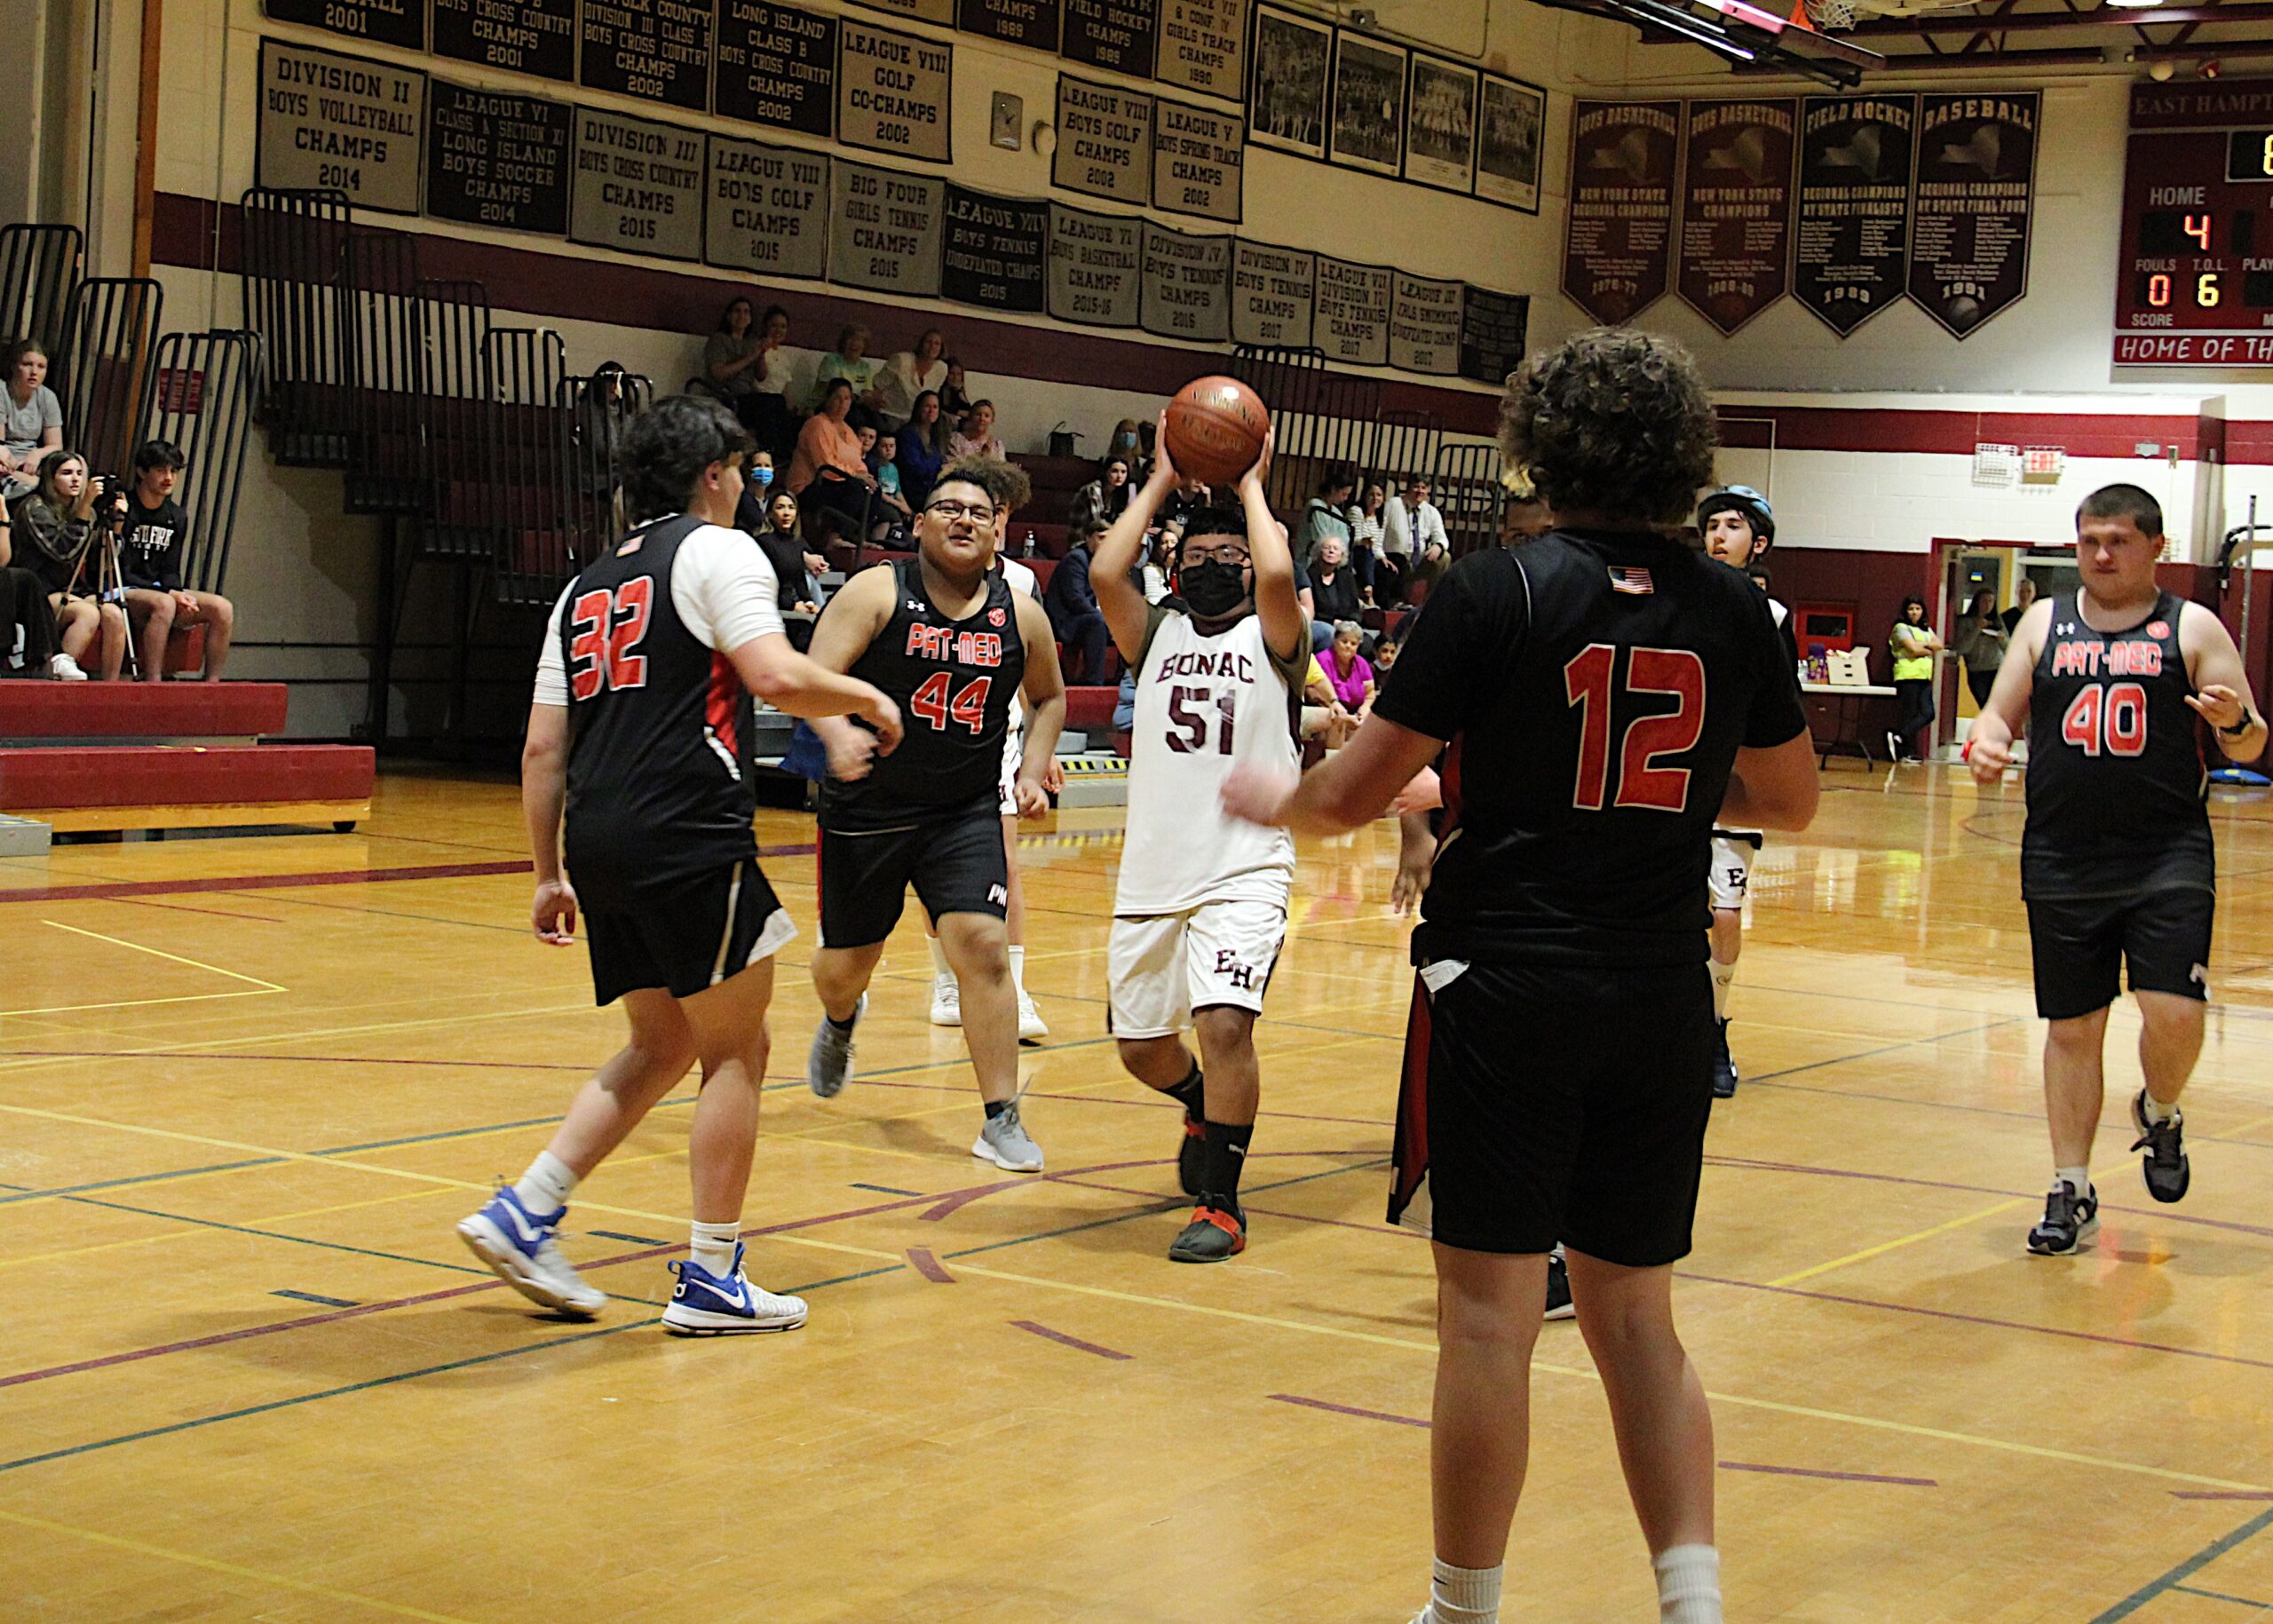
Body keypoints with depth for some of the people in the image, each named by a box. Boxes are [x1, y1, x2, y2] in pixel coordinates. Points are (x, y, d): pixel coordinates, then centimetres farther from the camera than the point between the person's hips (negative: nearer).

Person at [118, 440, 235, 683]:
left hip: (163, 592, 7)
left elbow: (170, 572, 11)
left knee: (222, 608, -15)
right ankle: (153, 682, -40)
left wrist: (176, 593, -14)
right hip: (122, 593, -6)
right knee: (164, 604, -39)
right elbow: (120, 572, -13)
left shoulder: (177, 517, 12)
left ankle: (211, 682, -16)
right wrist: (170, 593, -21)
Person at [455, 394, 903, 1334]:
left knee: (662, 1047, 20)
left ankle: (524, 1214, 12)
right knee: (737, 1052, 4)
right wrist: (867, 698, 2)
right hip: (689, 835, -8)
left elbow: (543, 747, 18)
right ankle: (709, 1282, 6)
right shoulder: (716, 551, 0)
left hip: (599, 839, 8)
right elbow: (777, 678, -16)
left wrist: (549, 876, 21)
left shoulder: (586, 587, 21)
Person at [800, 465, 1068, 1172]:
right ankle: (840, 1024, 51)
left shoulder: (1021, 615, 0)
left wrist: (1033, 770, 4)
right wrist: (838, 733, -39)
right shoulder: (876, 593, -10)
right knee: (844, 966, 11)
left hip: (965, 814, 1)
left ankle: (1001, 1120, -6)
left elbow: (1048, 697, 18)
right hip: (865, 812, -1)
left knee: (983, 948, -15)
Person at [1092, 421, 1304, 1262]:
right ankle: (1203, 1107, 47)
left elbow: (1277, 575, -18)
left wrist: (1250, 483, -2)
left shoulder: (1271, 640, 4)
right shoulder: (1156, 634, 12)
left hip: (1246, 872, -4)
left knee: (1224, 1022, -22)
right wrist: (1162, 480, 1)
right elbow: (1106, 573, -7)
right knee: (1141, 1046, 13)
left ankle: (1220, 1202, -9)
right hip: (1152, 871, 4)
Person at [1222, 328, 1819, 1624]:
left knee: (1491, 1310, 3)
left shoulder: (1499, 591, -9)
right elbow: (1789, 799, 15)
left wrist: (1277, 801, 13)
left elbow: (1356, 796, -7)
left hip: (1508, 990, -4)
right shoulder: (1732, 608, 3)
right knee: (1634, 1311, 14)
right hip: (1664, 996, 4)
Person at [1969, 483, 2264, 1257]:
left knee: (2174, 1013, -14)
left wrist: (2237, 723, -21)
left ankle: (2159, 1116, 19)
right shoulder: (2044, 623, 10)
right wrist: (1986, 744, -12)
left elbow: (2250, 745, 2)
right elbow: (1999, 715, 11)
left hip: (2168, 857, -2)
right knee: (2071, 1027, 6)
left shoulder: (2192, 628, 3)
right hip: (2062, 864, 2)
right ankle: (2070, 1192, 18)